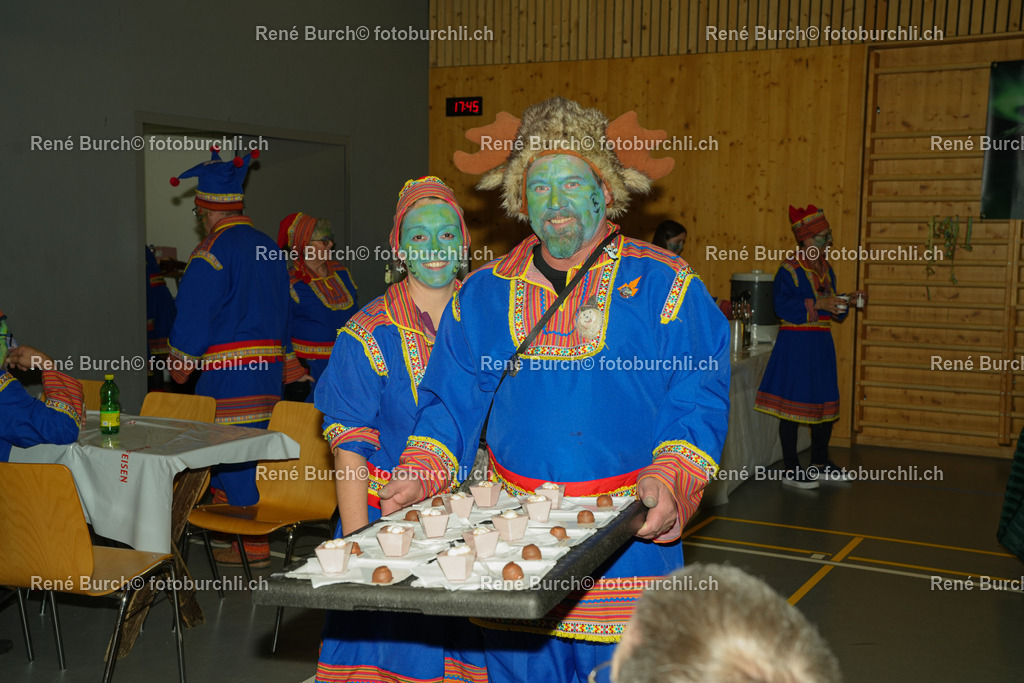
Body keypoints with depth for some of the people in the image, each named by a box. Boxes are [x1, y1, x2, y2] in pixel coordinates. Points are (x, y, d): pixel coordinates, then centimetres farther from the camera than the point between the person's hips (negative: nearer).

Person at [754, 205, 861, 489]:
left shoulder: (826, 269, 14)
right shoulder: (790, 269, -10)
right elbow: (781, 306, -20)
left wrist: (847, 301, 3)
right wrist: (816, 303, -23)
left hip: (822, 343, 8)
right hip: (796, 345, -8)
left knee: (826, 403, 13)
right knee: (794, 405, -5)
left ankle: (820, 463, 27)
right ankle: (791, 471, 3)